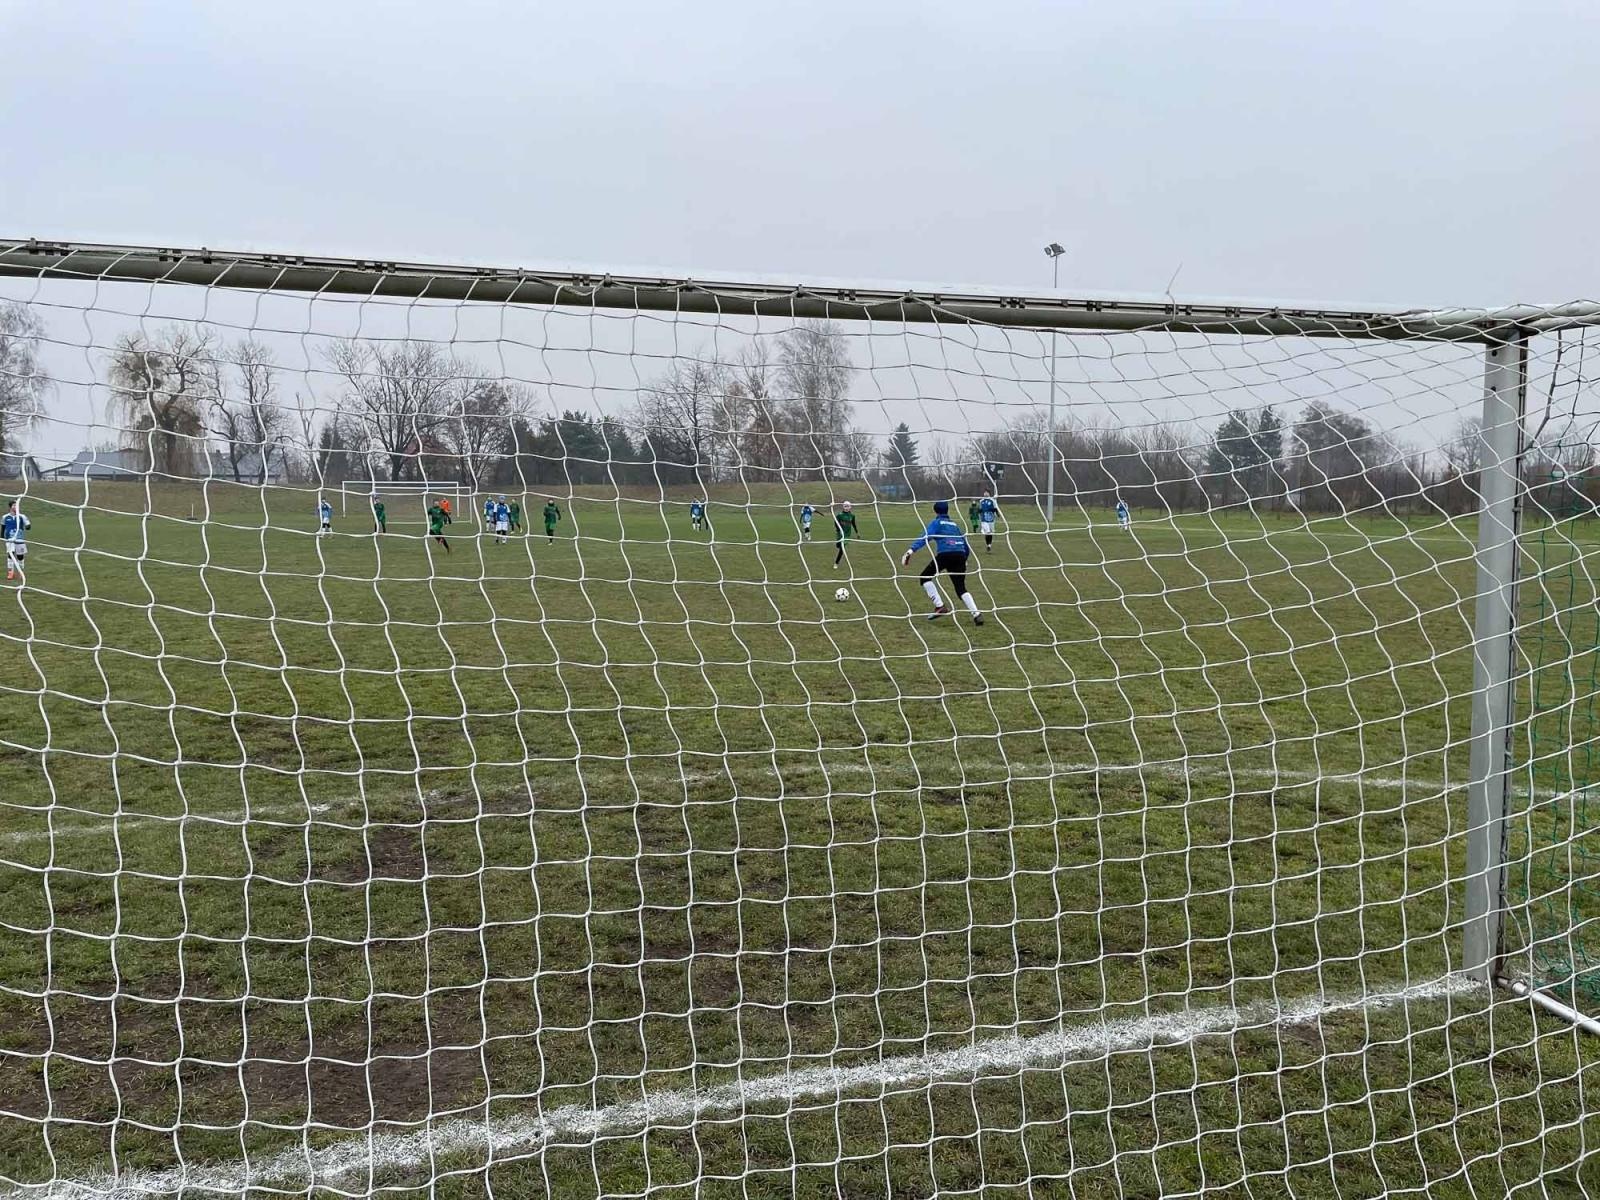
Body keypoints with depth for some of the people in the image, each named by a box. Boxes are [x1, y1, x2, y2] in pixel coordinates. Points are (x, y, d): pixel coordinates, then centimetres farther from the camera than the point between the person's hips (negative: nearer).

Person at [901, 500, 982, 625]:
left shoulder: (936, 523, 12)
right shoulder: (954, 525, 29)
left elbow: (925, 538, -6)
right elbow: (966, 546, 30)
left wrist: (911, 551, -16)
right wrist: (963, 561, 46)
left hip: (945, 554, -5)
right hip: (960, 555, 5)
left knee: (925, 577, 12)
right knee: (961, 588, 11)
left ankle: (939, 606, 1)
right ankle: (976, 614, -5)